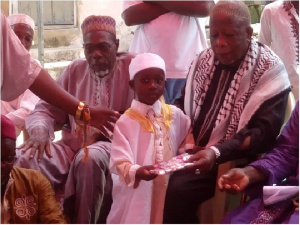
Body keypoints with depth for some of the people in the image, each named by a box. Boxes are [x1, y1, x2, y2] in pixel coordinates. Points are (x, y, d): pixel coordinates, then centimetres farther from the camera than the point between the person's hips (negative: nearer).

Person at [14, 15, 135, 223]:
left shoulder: (131, 66, 1)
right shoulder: (74, 70, 16)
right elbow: (46, 109, 13)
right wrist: (40, 131, -11)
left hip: (114, 144, -4)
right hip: (73, 145, 4)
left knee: (89, 158, -39)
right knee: (28, 158, -24)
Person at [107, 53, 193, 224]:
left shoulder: (175, 115, 4)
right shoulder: (126, 121, -11)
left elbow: (188, 134, 23)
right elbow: (119, 163, -19)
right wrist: (137, 172, -37)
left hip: (168, 189, 4)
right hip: (137, 193, -4)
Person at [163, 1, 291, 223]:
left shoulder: (269, 69, -9)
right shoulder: (204, 60, 9)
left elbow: (264, 133, -17)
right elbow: (183, 106, 16)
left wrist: (216, 152, -31)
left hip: (232, 160, -6)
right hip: (192, 152, 6)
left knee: (177, 189, -28)